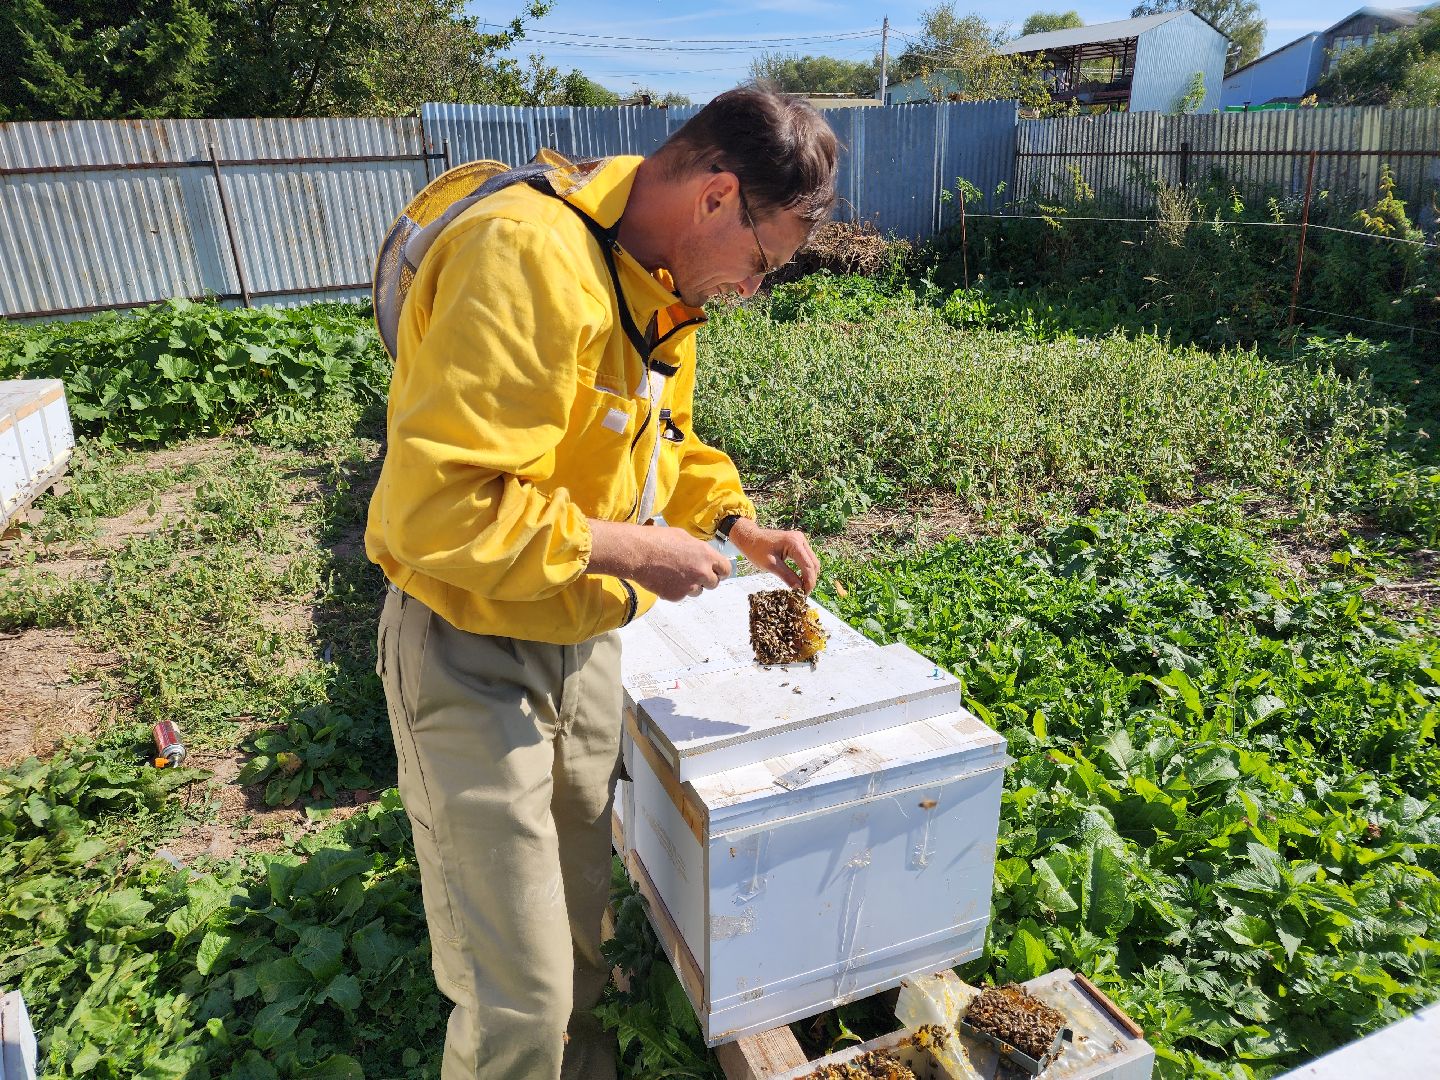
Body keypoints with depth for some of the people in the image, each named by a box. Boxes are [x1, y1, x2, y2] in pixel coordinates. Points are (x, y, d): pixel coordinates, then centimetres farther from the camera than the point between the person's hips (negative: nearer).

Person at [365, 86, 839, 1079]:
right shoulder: (529, 259, -28)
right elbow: (438, 503, -33)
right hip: (476, 656, -8)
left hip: (584, 637, 9)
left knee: (580, 911, 27)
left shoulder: (662, 281, 4)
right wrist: (625, 549, -24)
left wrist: (740, 526, 3)